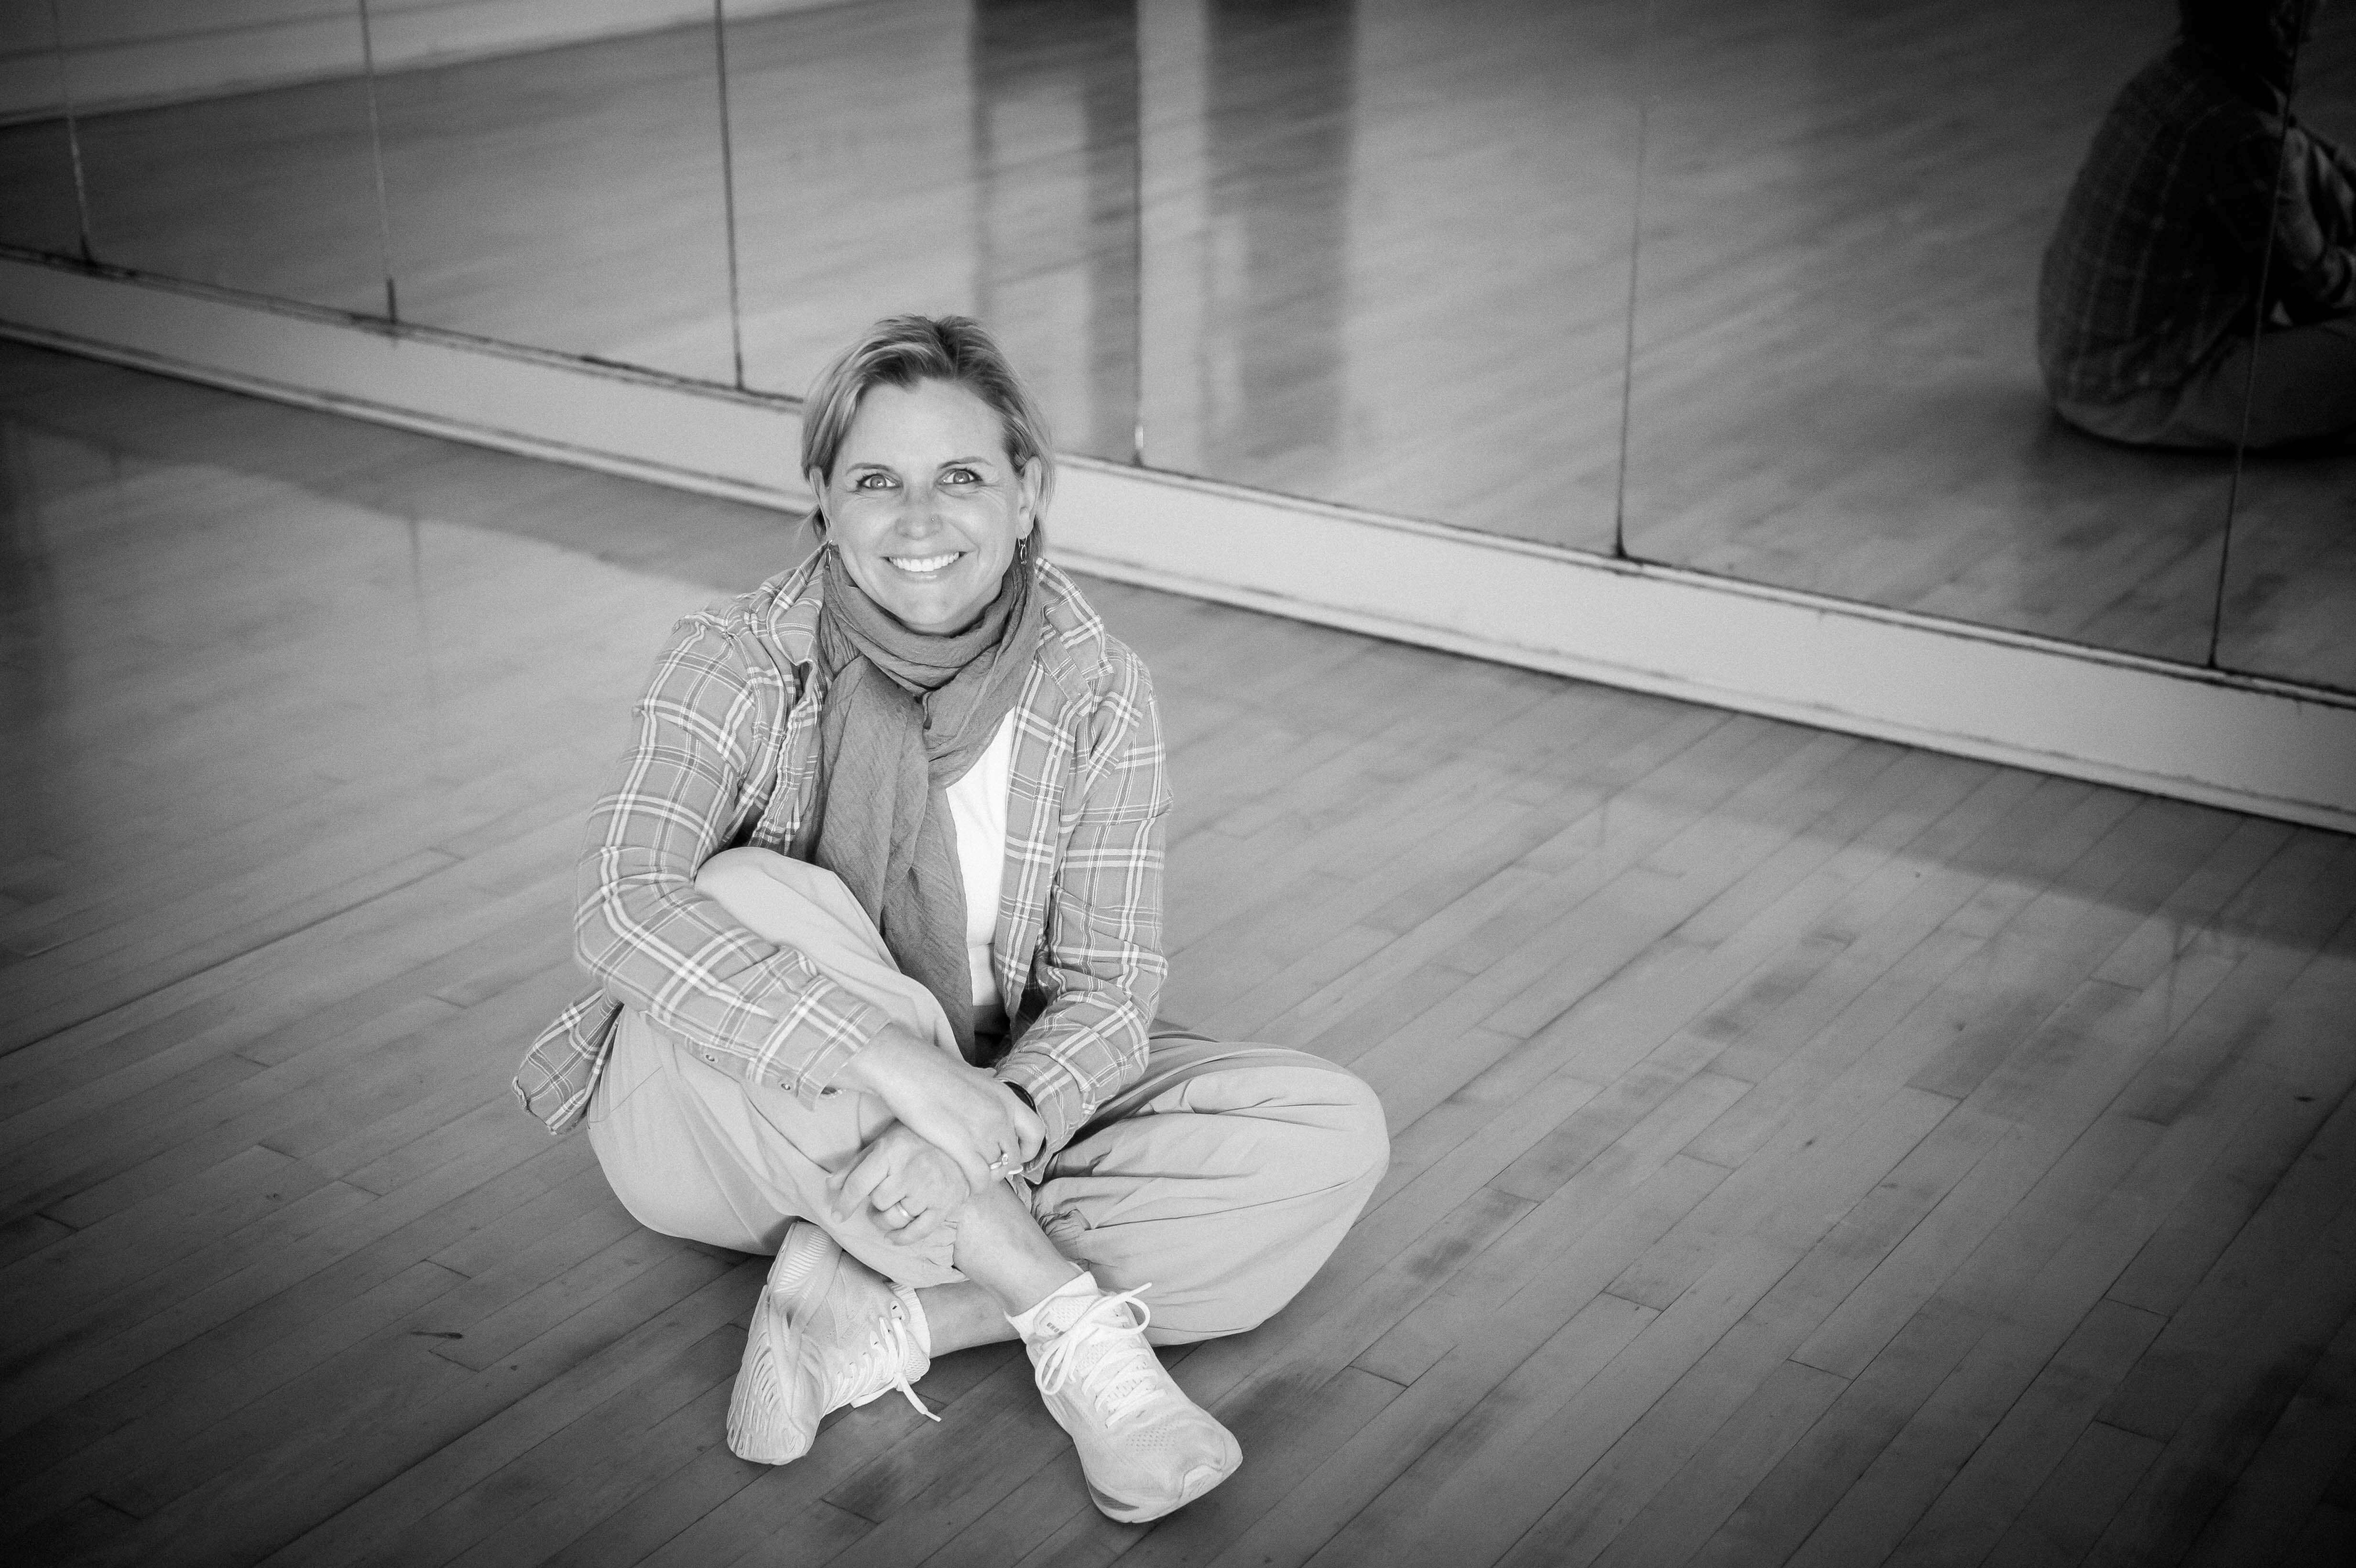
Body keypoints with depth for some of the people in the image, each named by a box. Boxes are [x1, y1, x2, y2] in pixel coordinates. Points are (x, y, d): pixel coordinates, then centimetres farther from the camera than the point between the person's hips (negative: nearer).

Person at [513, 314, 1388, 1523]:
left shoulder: (1097, 693, -10)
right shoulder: (739, 665, -16)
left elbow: (1107, 991, -13)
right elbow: (621, 912, -32)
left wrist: (997, 1119, -36)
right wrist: (903, 1066, -42)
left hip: (992, 1116, 3)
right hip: (724, 1117, -2)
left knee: (1333, 1132, -16)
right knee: (760, 899, -34)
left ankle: (874, 1316, -26)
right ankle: (1074, 1323, -32)